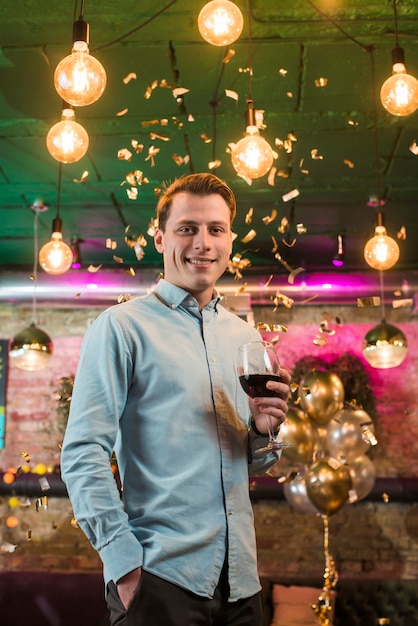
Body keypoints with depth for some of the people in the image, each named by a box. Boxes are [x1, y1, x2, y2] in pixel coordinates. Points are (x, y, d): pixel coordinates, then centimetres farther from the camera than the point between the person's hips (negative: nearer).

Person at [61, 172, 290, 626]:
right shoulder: (122, 327, -6)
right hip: (158, 576, -5)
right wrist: (123, 561, -17)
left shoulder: (247, 338, 12)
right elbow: (83, 455, -12)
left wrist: (263, 430, -4)